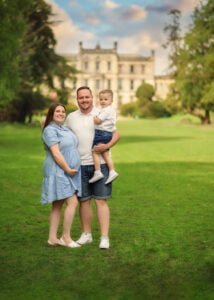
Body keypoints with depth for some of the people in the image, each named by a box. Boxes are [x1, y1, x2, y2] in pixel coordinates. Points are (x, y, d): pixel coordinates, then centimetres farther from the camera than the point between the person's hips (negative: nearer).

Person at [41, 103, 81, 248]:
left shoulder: (65, 129, 16)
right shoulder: (50, 130, -11)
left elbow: (72, 149, 24)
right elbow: (56, 153, -19)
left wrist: (71, 170, 13)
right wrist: (67, 169, -18)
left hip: (68, 173, 9)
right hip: (59, 172, -9)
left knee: (58, 205, 9)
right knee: (73, 202, -13)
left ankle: (53, 238, 13)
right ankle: (66, 237, -5)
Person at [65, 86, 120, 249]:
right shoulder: (71, 117, 9)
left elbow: (117, 134, 1)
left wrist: (107, 145, -18)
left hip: (100, 164, -2)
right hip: (80, 165, 3)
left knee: (101, 201, -4)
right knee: (84, 200, 8)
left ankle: (105, 237, -3)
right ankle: (87, 234, 20)